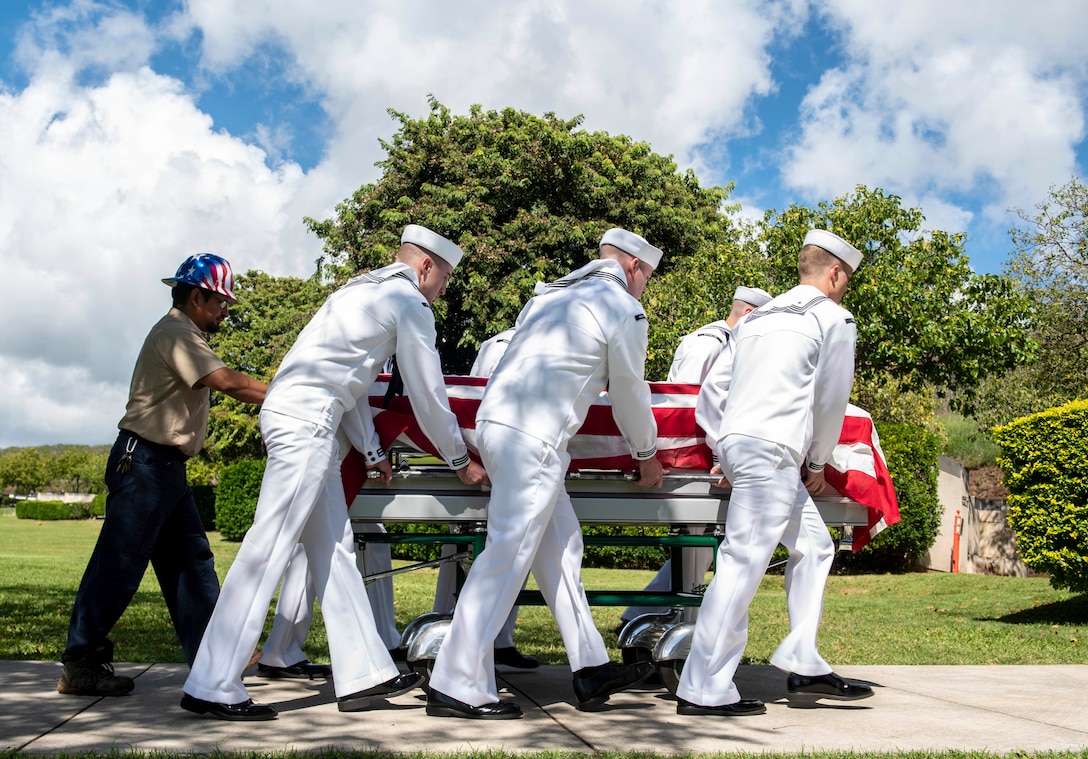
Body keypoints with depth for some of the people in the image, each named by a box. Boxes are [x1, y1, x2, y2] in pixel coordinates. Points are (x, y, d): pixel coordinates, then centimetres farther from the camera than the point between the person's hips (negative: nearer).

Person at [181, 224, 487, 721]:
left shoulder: (365, 290, 27)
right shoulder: (409, 303, -1)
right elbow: (427, 393, 1)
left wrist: (372, 453, 32)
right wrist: (460, 461, 13)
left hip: (292, 415, 10)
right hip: (306, 422, -10)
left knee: (334, 548, 9)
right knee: (269, 549, -10)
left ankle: (363, 674, 12)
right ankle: (212, 688, -9)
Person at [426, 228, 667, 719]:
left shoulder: (550, 294, 22)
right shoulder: (624, 310, 1)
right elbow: (629, 394, 8)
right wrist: (647, 454, 24)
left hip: (495, 417, 9)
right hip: (532, 437, -9)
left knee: (560, 544, 12)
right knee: (508, 554, -8)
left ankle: (591, 669, 15)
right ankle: (458, 687, -7)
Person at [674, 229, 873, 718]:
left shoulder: (758, 316, 25)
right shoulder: (834, 319, 4)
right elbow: (831, 402, 5)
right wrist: (818, 464, 18)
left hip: (736, 440, 9)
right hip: (771, 449, -9)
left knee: (813, 547, 15)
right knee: (743, 562, -11)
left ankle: (803, 667, 14)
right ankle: (703, 690, -12)